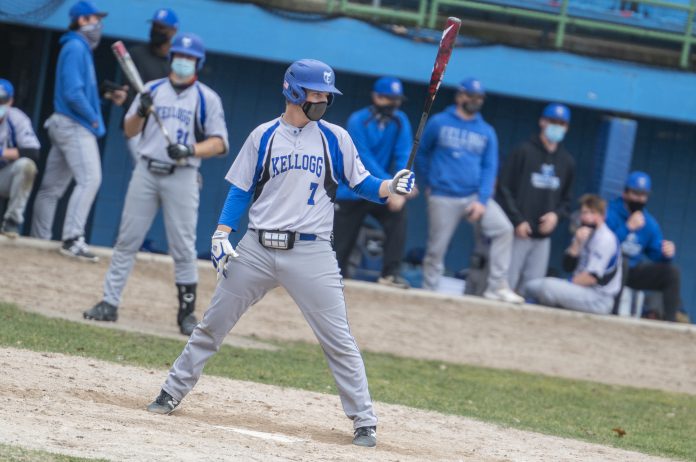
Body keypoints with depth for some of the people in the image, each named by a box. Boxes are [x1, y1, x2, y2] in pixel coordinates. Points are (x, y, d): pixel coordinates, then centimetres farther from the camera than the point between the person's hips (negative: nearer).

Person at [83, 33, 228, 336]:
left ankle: (187, 312, 4)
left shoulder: (207, 98, 3)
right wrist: (141, 112, -11)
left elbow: (218, 143, -2)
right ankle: (109, 303, 5)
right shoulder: (152, 90, 12)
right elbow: (129, 131, 9)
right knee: (127, 240, 2)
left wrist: (191, 149, -20)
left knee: (183, 248, -3)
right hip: (146, 172, 3)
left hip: (182, 177, -3)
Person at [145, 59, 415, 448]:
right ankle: (173, 393, 20)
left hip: (311, 253, -1)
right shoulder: (263, 136, 6)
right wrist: (222, 235, -3)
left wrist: (392, 187, -13)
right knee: (212, 325, 6)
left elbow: (362, 184, 7)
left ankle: (365, 422, 0)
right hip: (257, 250, 1)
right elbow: (241, 191, 8)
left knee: (339, 340, -6)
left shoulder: (336, 138, 5)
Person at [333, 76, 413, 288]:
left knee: (398, 216, -23)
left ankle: (390, 273, -17)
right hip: (352, 192, -3)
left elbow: (403, 157, -12)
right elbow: (365, 159, -23)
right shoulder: (358, 121, -14)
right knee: (341, 245, 0)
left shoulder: (400, 122, -3)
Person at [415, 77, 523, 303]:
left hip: (475, 196, 2)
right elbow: (421, 154, 11)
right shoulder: (438, 123, 1)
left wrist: (482, 200, -7)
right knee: (436, 248, 0)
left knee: (503, 229, -15)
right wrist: (427, 185, 8)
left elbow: (489, 168, 3)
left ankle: (496, 286, -12)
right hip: (443, 198, -2)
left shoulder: (486, 132, 8)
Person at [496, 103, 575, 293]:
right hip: (517, 232, -4)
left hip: (543, 236, 5)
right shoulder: (523, 152, -1)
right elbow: (504, 188, -4)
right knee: (507, 283, -8)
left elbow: (567, 199, 20)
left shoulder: (567, 161, 13)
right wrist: (517, 221, -12)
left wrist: (556, 214, -3)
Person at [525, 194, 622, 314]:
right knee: (531, 286, 2)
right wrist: (577, 243, -8)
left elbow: (592, 277, -18)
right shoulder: (584, 234, 13)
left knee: (548, 287, -29)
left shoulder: (605, 239, -13)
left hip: (599, 300, -9)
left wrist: (571, 283, -8)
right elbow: (568, 266, 5)